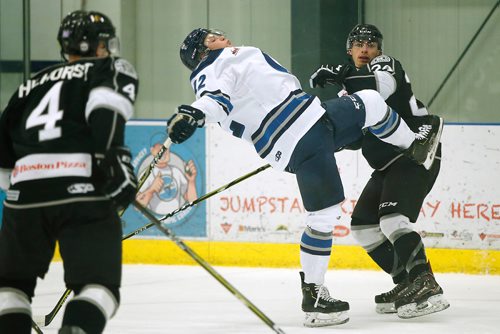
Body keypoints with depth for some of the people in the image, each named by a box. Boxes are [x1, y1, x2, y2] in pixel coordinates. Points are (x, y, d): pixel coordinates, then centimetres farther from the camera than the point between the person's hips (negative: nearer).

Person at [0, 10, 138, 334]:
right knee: (99, 284, -2)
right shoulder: (113, 70, 14)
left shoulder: (33, 84, 29)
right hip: (83, 189, -4)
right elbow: (106, 105, -9)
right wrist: (115, 159, -12)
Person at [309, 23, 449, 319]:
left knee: (392, 219, -27)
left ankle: (427, 287, -35)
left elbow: (384, 86, -34)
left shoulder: (385, 64, -7)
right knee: (363, 225, 10)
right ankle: (407, 284, 11)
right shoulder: (355, 76, 17)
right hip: (389, 164, 10)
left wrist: (341, 76, -30)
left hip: (416, 154, -10)